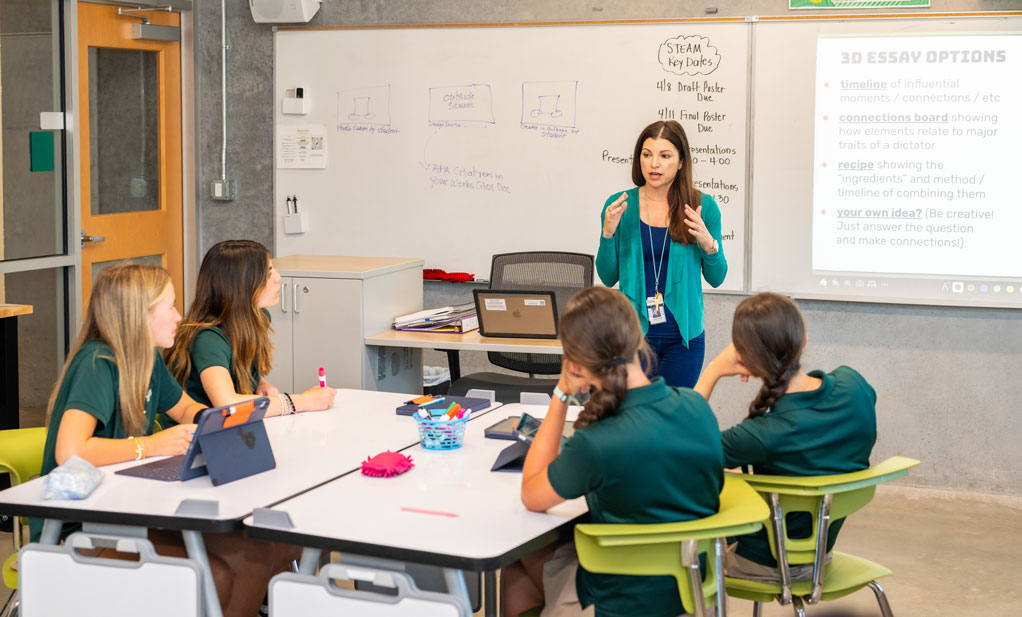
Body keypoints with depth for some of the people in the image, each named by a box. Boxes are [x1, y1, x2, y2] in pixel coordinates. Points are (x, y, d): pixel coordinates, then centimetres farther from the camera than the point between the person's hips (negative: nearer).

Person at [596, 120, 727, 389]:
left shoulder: (703, 207, -2)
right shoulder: (620, 205, 0)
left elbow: (716, 278, 3)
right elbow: (608, 278, 2)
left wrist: (708, 243, -15)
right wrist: (608, 233, -12)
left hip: (684, 335, 0)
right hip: (633, 331, 0)